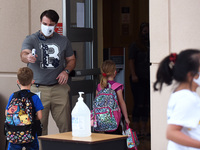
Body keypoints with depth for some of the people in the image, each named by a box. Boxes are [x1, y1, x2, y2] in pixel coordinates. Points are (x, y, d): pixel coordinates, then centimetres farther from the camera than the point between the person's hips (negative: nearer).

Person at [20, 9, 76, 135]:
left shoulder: (63, 41, 11)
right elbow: (24, 54, -17)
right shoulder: (31, 40, 2)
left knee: (65, 124, 0)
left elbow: (71, 59, 21)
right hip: (38, 89, -2)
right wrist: (28, 57, -41)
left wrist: (66, 71, 0)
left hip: (59, 88, 2)